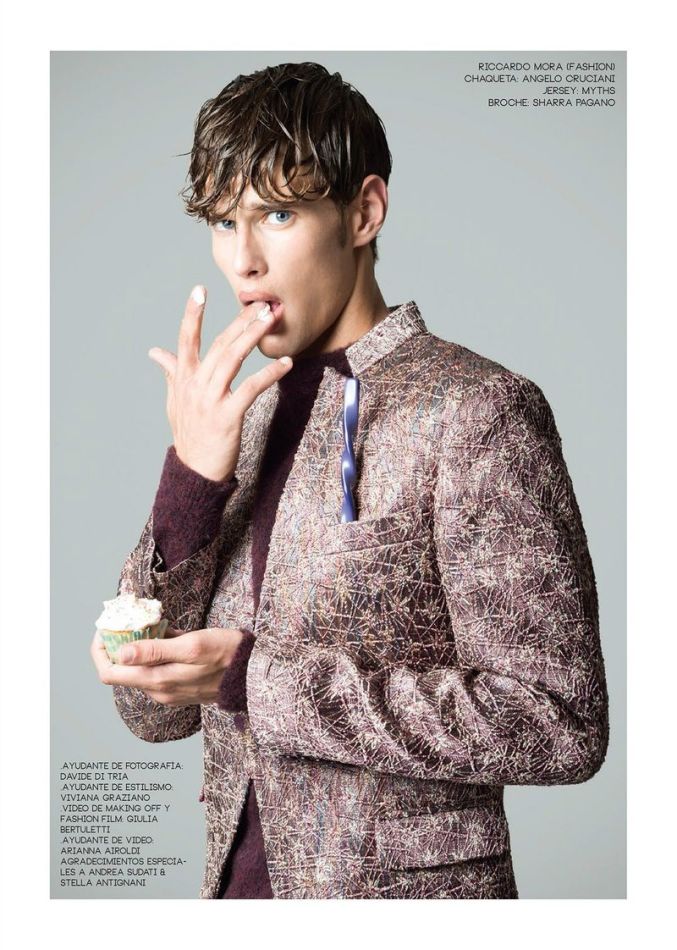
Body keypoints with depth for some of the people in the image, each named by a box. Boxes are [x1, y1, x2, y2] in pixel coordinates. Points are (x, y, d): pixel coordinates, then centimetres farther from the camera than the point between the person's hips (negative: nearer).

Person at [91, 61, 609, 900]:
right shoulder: (241, 420, 3)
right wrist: (190, 480, -15)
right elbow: (152, 709, 0)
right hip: (236, 879, 6)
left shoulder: (477, 411, -15)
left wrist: (259, 679, -22)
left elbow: (561, 723, -20)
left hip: (407, 884, -5)